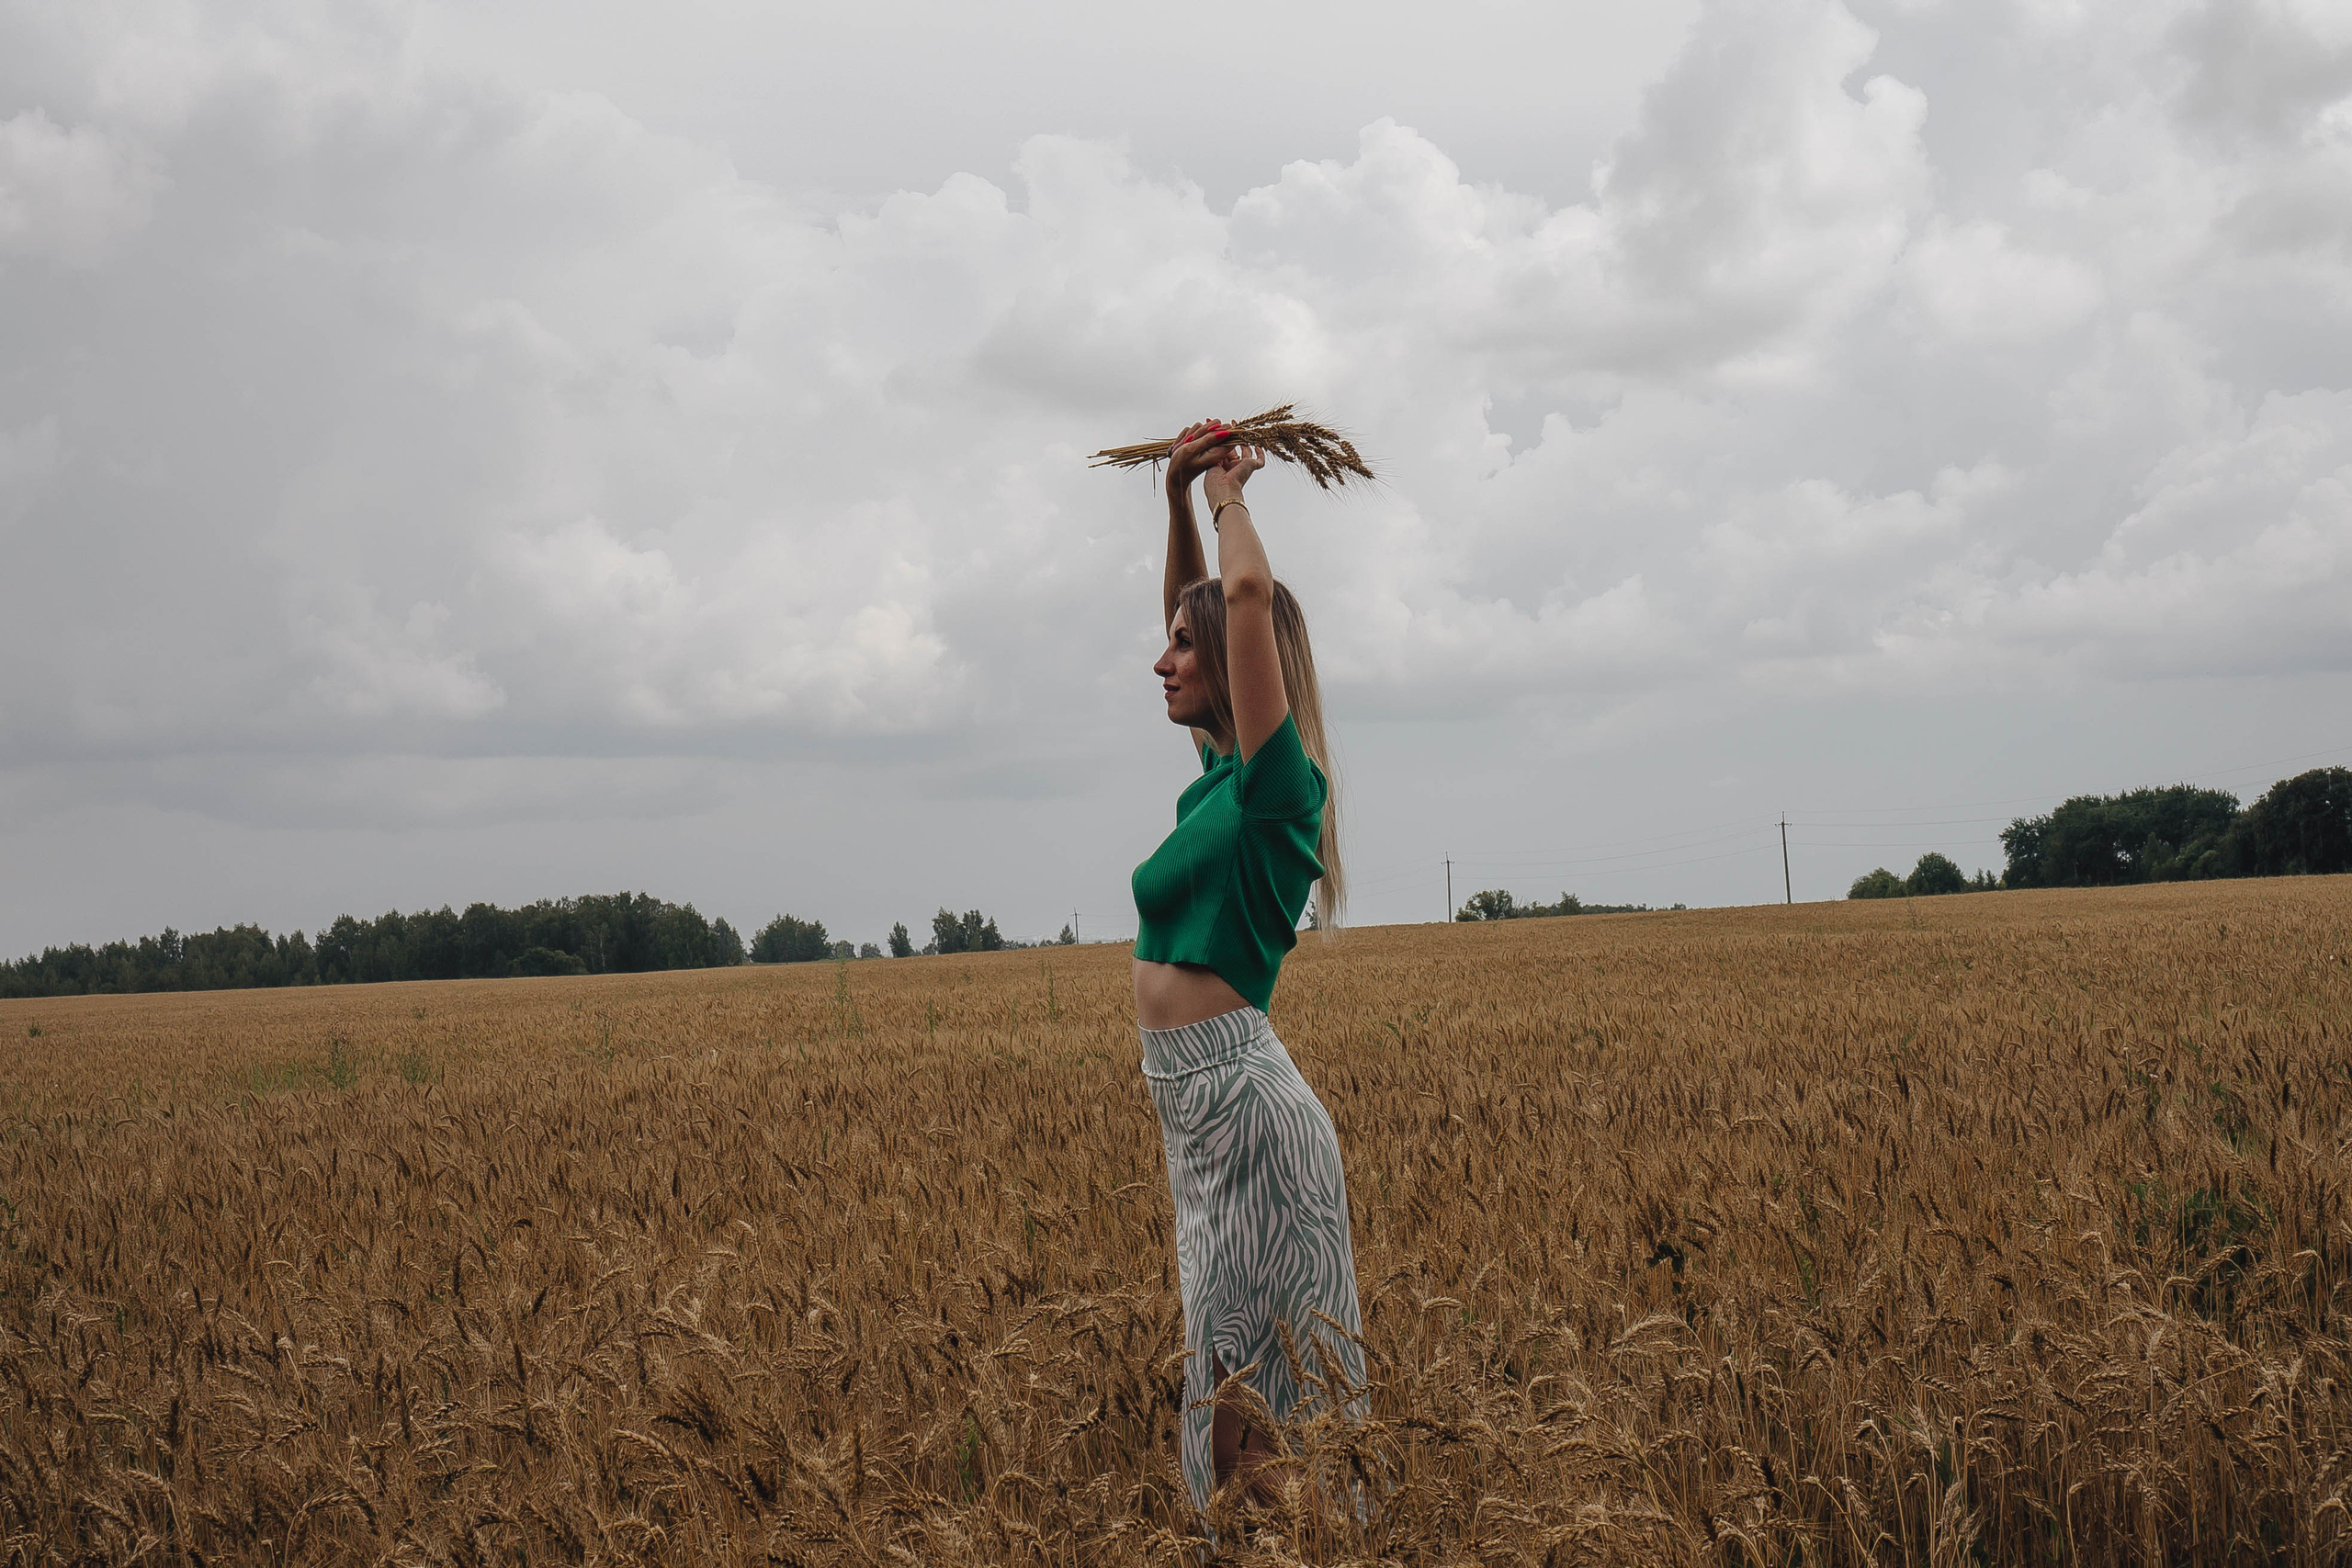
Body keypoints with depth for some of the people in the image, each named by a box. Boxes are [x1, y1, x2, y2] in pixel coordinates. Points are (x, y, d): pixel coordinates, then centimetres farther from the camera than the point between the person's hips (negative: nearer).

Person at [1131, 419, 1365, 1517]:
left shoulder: (1273, 779, -10)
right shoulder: (1222, 777, 13)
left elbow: (1250, 592, -22)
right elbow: (1192, 604, 27)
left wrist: (1230, 498, -4)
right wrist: (1181, 494, 18)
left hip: (1243, 1101, -9)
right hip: (1203, 1109, 9)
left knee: (1264, 1390, -6)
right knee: (1234, 1386, 12)